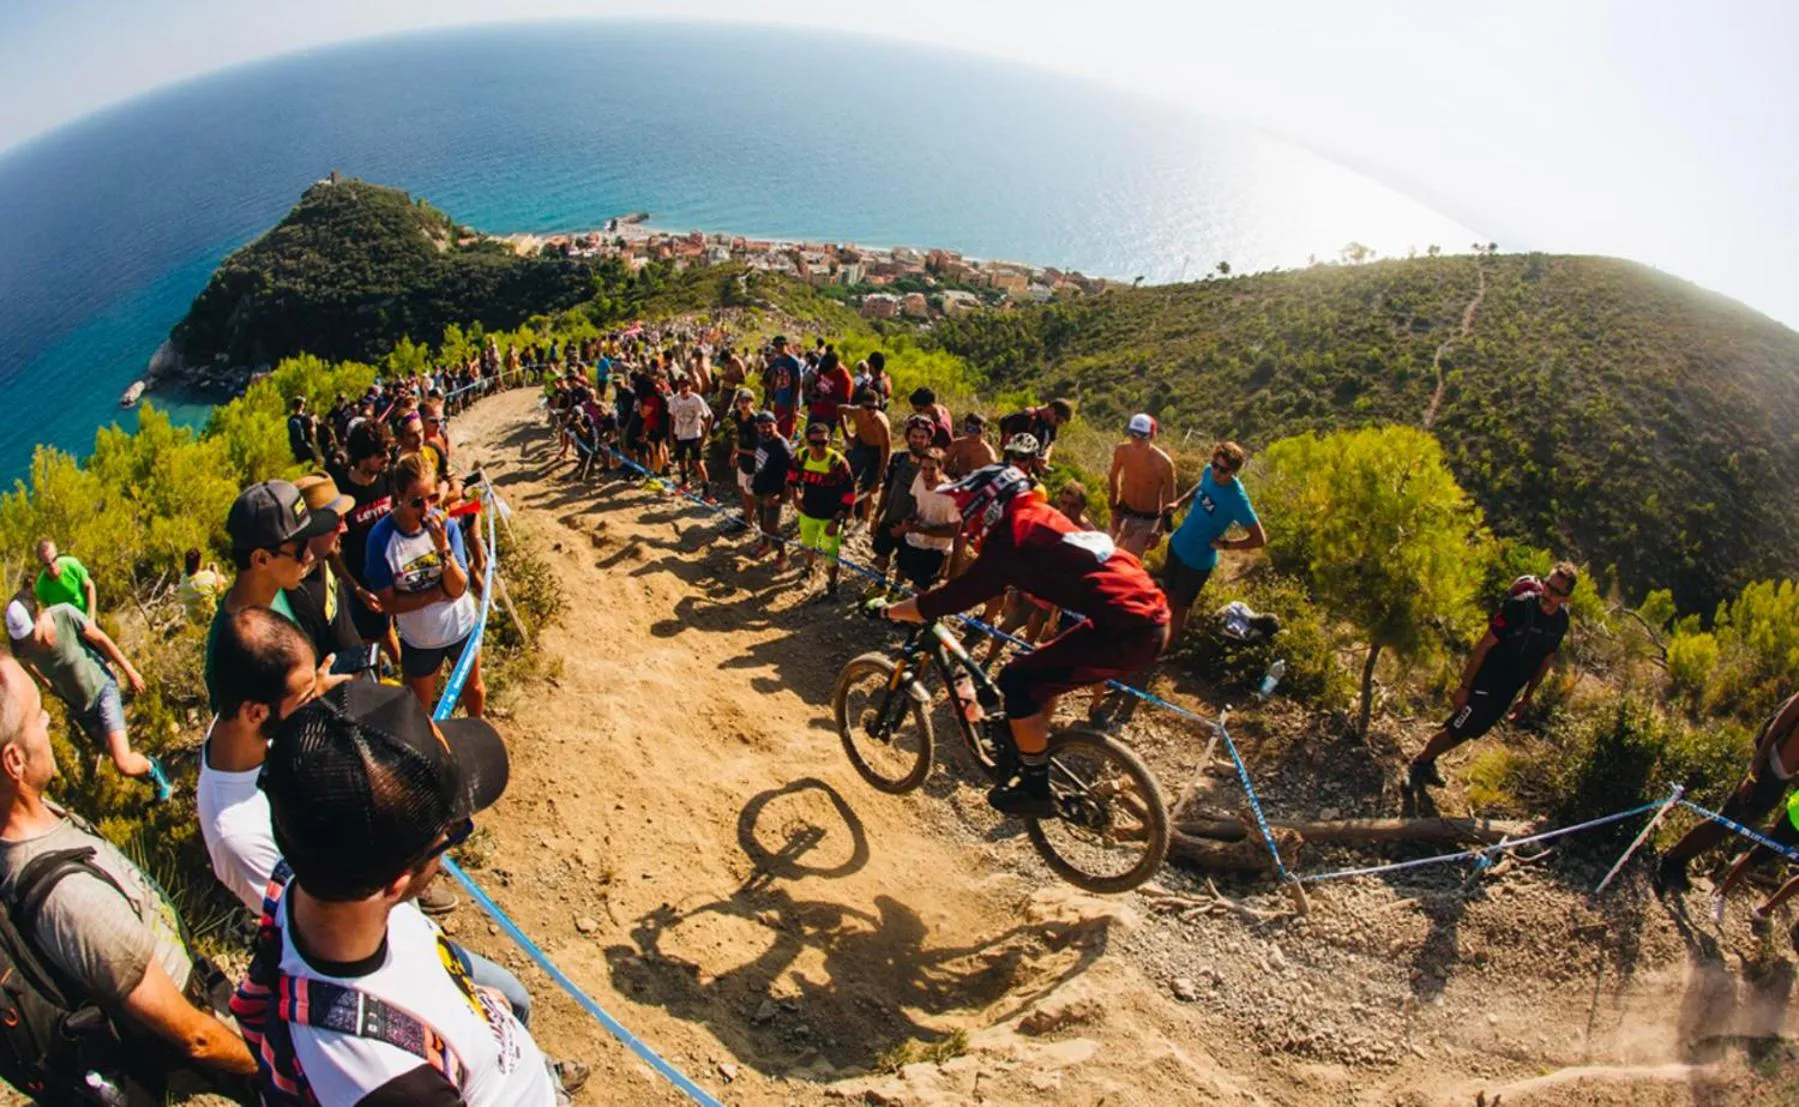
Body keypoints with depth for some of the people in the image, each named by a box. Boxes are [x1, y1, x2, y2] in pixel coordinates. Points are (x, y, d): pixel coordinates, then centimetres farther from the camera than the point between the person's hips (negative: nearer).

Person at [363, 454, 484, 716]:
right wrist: (439, 593, -24)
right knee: (420, 709, 20)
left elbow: (458, 589, -23)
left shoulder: (445, 524, -20)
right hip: (419, 641, -1)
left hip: (461, 628, 2)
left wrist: (443, 547, -36)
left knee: (474, 688, 26)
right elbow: (389, 603, -18)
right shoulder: (381, 537, -23)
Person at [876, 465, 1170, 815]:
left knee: (1017, 680, 0)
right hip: (1151, 615, 10)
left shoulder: (1011, 537, -9)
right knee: (1045, 666, 25)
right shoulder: (1037, 517, 18)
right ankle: (1034, 757, 39)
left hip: (1126, 630, -10)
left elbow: (954, 599, -7)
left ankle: (1036, 790, 12)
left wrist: (888, 611, 6)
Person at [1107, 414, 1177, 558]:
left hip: (1148, 519, -4)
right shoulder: (1121, 450, -18)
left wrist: (1159, 531, -10)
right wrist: (1114, 509, 2)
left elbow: (1169, 500, -15)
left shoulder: (1163, 463, -28)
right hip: (1124, 512, 4)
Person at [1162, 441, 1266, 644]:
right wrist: (1179, 502, -2)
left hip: (1198, 560, -6)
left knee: (1180, 604, 16)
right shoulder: (1209, 472, -13)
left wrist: (1224, 544, -21)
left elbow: (1260, 539, -26)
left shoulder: (1236, 499, -31)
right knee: (1169, 592, 27)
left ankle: (1170, 640, 40)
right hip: (1178, 544, 6)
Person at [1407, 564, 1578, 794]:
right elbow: (1484, 645, -20)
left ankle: (1428, 763, 37)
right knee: (1456, 730, 0)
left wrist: (1527, 697, 15)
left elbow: (1545, 660, 10)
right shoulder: (1520, 605, -25)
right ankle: (1417, 765, 21)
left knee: (1472, 731, 18)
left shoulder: (1561, 620, -6)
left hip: (1508, 690, 6)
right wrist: (1464, 686, -17)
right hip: (1485, 682, -6)